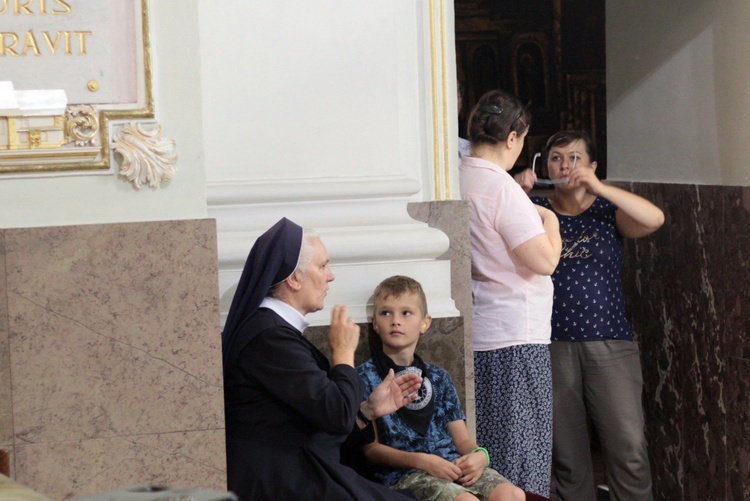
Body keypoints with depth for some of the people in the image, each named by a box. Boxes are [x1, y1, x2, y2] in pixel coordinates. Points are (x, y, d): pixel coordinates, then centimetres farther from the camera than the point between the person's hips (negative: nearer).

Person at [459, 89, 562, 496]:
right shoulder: (501, 188, -16)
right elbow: (545, 261, -19)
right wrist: (550, 219, -1)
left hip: (472, 336, 8)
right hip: (515, 338, -8)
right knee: (520, 456, -3)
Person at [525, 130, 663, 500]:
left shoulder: (608, 211, 8)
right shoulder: (534, 211, 11)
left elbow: (654, 219, -11)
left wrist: (597, 186, -17)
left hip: (609, 345, -1)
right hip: (553, 347, 1)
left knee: (629, 448, -9)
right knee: (566, 452, 4)